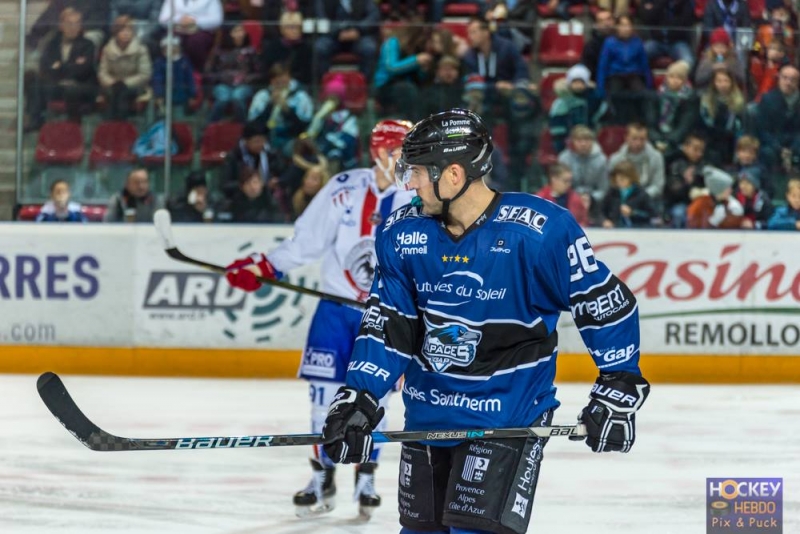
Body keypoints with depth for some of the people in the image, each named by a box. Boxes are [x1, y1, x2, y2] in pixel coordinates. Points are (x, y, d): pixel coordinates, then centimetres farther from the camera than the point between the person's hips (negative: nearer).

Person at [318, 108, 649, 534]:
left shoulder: (540, 230, -19)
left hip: (510, 417, -6)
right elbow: (386, 326, 2)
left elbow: (604, 304, -11)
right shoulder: (403, 234, -4)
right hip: (427, 414, 6)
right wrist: (358, 400, -8)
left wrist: (619, 390, -11)